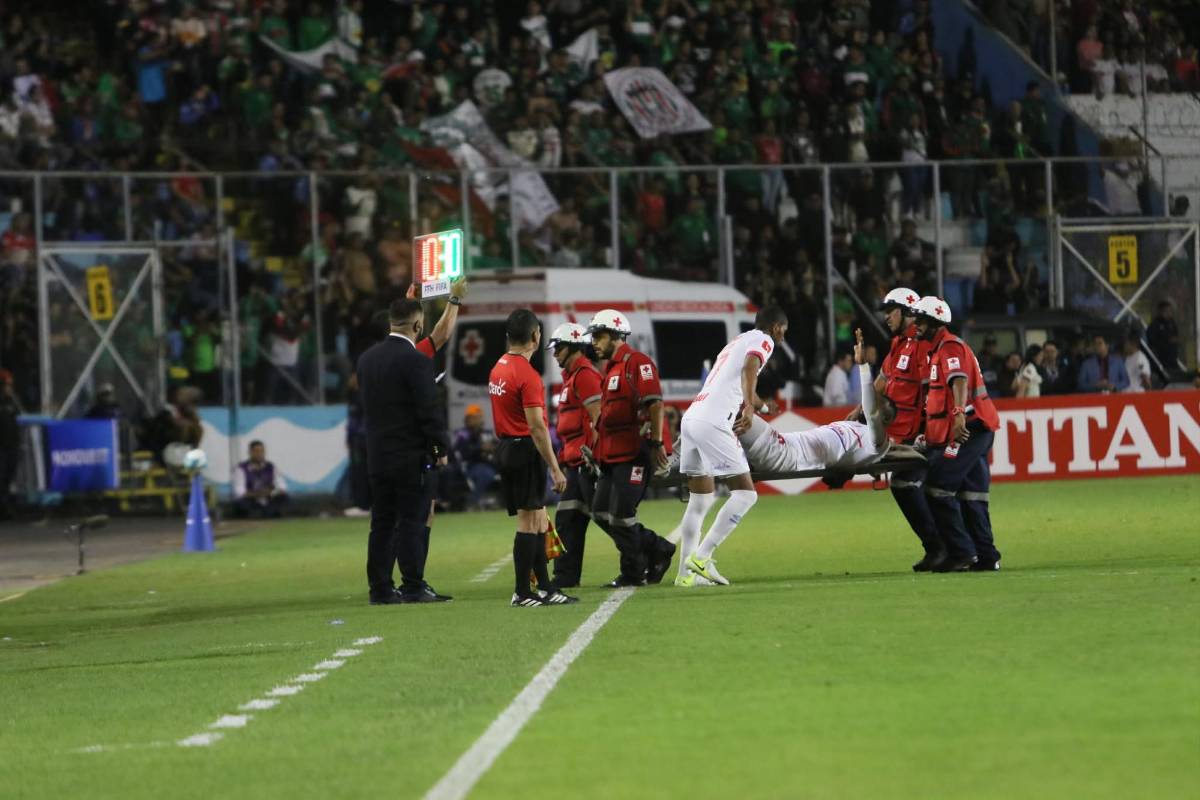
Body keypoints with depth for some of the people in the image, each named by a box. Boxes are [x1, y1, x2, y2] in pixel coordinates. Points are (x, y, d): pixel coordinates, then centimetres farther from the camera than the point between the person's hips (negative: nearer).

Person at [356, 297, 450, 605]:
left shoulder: (367, 358, 8)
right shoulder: (415, 361, -14)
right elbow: (429, 410, -14)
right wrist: (441, 449, -4)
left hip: (377, 455, 7)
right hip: (411, 456, -7)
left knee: (382, 523, 9)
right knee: (412, 522, -3)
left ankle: (380, 588, 9)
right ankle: (413, 586, -4)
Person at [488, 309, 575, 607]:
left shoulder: (498, 369, 11)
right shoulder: (527, 375, -17)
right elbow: (537, 427, -20)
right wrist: (555, 469, -17)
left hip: (505, 446, 9)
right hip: (525, 449, -9)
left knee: (539, 522, 13)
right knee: (528, 523, -4)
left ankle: (544, 588, 16)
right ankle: (522, 593, -2)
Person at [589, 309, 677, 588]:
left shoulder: (637, 363, -10)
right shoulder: (611, 369, 20)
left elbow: (655, 404, -18)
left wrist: (656, 443, -23)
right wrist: (598, 449, 22)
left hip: (635, 452, -10)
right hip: (614, 454, 10)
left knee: (622, 514, -8)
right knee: (601, 512, 8)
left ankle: (633, 573, 5)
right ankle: (657, 549, 18)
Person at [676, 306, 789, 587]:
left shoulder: (737, 342, 28)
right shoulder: (763, 341, 2)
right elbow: (749, 368, -21)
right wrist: (749, 407, -32)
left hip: (691, 417, 9)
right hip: (713, 424, -9)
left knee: (700, 500, 16)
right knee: (745, 494, -4)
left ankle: (686, 572, 15)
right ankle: (702, 557, -10)